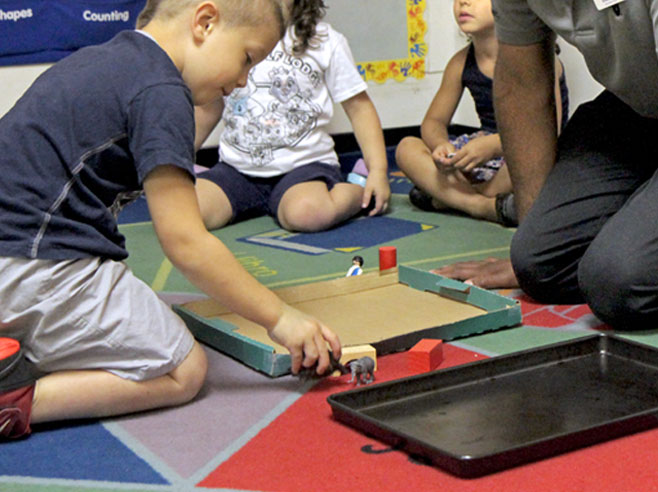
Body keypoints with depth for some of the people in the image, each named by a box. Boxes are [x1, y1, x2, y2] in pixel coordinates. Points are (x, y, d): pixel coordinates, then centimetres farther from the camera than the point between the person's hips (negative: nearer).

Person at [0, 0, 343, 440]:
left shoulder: (99, 60, 17)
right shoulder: (160, 93, -12)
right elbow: (185, 243, -14)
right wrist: (279, 318, -8)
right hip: (44, 272, -10)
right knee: (184, 371, -1)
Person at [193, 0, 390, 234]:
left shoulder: (324, 40, 3)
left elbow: (359, 107, 4)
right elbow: (208, 109, 22)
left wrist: (378, 170, -6)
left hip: (304, 164, -3)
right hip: (237, 169, 3)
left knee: (306, 212, -38)